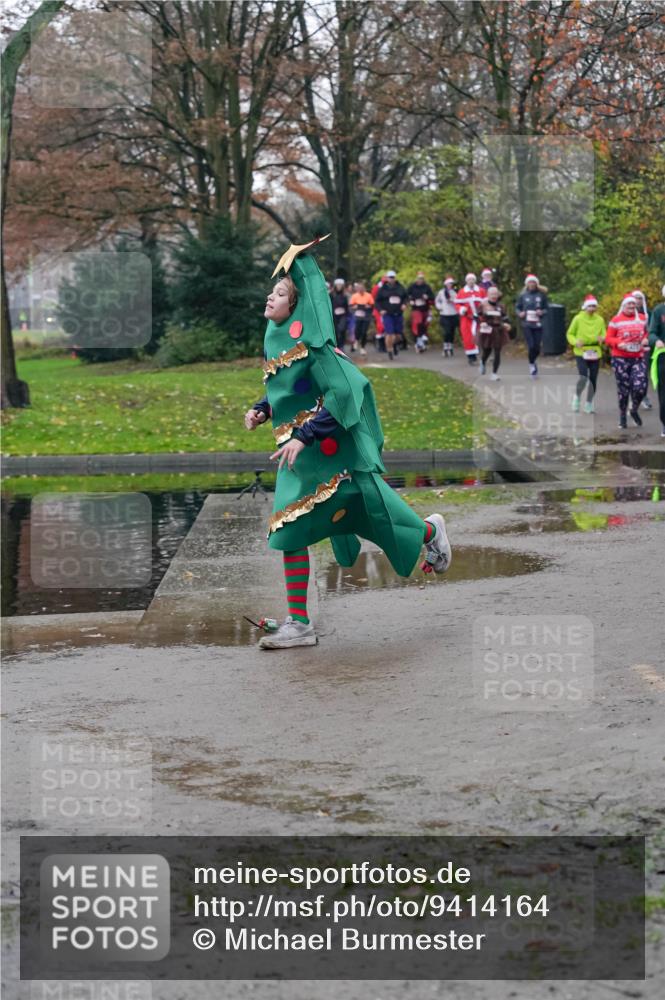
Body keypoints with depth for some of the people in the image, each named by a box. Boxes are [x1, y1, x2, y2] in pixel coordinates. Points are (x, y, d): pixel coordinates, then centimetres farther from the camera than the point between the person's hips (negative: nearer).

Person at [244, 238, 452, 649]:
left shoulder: (311, 345, -17)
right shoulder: (275, 342, 8)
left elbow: (342, 391, -23)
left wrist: (303, 437, -27)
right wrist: (261, 411, 3)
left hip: (332, 450, -8)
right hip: (298, 453, 8)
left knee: (368, 512, 6)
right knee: (290, 531, 1)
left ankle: (431, 532, 37)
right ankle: (299, 624, 3)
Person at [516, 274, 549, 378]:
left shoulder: (541, 295, 2)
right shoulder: (523, 295, 3)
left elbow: (546, 308, 8)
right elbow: (517, 307, 12)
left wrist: (542, 312, -12)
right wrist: (520, 313, -8)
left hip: (538, 325, 1)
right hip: (526, 325, -1)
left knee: (537, 348, 2)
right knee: (531, 346, -11)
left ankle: (532, 362, 33)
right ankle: (532, 365, 15)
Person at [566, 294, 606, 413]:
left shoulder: (600, 320, 3)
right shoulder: (578, 319, -3)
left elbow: (604, 335, 9)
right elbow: (570, 334, 5)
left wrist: (601, 338, -14)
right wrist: (575, 341, -15)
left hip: (595, 353, 3)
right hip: (581, 352, -3)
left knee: (593, 379, 5)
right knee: (583, 377, -18)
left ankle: (589, 404, 22)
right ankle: (577, 397, 10)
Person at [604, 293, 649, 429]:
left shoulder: (642, 319, 9)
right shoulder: (616, 320, 0)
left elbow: (647, 333, 23)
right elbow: (608, 338, 0)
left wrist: (645, 340, 1)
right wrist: (619, 343, -18)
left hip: (638, 358, 2)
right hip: (620, 359, -2)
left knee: (640, 386, -12)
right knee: (623, 388, 2)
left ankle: (634, 410, 15)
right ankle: (622, 416, 19)